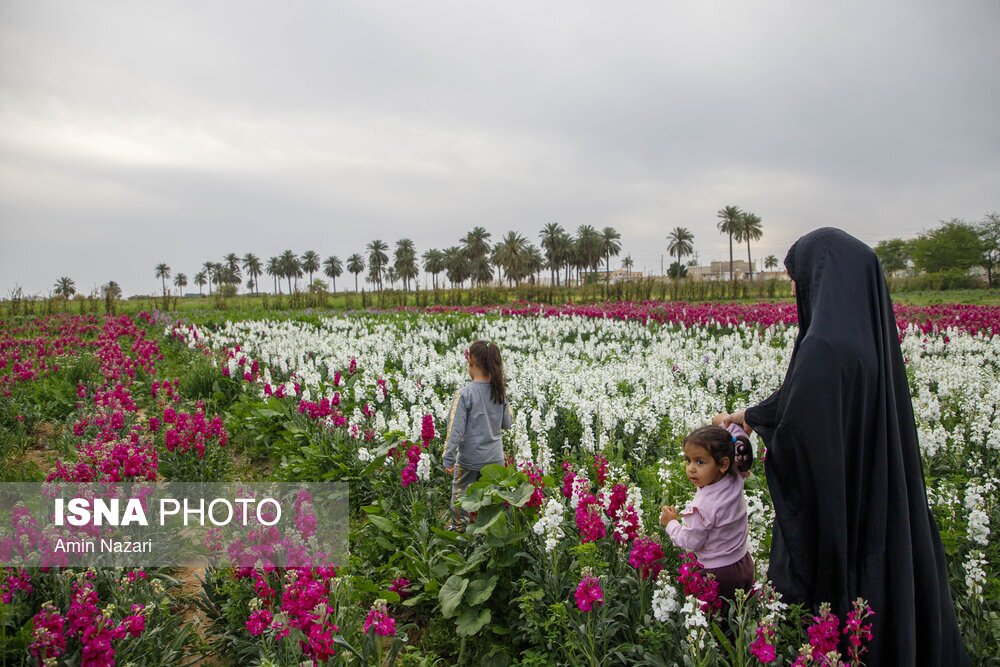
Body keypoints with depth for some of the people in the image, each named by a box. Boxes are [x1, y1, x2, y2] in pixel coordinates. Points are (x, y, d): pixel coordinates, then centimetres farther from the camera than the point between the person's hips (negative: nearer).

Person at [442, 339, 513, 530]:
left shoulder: (464, 394, -18)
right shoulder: (500, 392, -3)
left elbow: (455, 429, -18)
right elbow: (507, 424, 7)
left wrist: (449, 459, -11)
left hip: (470, 459, -4)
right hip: (495, 458, 4)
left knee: (460, 499, 15)